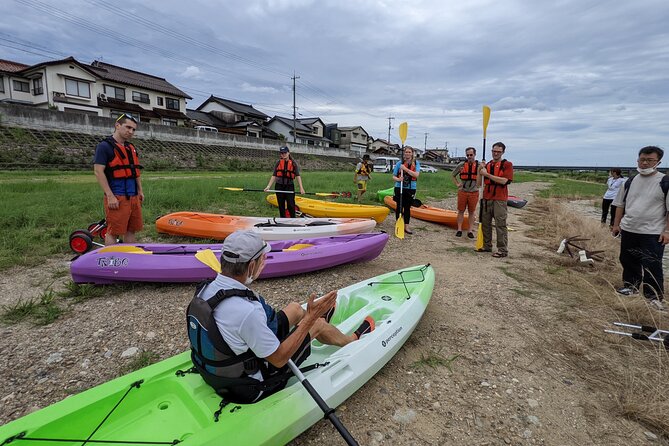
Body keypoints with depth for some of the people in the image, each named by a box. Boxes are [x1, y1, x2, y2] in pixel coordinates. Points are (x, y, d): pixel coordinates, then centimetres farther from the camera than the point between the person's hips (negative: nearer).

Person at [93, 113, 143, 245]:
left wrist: (140, 190, 17)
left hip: (134, 197, 8)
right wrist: (110, 196, -18)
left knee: (131, 230, 12)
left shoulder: (131, 148, 17)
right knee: (113, 232, -3)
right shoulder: (105, 146, -7)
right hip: (116, 198, -8)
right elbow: (98, 171, -13)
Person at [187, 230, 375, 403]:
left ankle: (316, 317, 53)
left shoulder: (205, 289, -12)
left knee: (295, 307, 17)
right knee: (318, 324, 8)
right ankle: (353, 339, 40)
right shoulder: (247, 311, -38)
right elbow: (279, 358, -26)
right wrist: (310, 318, -20)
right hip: (251, 388, -7)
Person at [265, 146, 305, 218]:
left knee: (291, 205, -6)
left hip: (289, 186, -2)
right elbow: (274, 176, 4)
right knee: (281, 205, 9)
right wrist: (268, 186, -6)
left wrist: (301, 188, -16)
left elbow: (297, 176, -6)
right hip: (279, 186, 2)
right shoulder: (278, 163, 5)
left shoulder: (293, 163, 0)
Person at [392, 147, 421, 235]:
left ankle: (406, 226, 14)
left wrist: (405, 169, -20)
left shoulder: (416, 163, 3)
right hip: (399, 188, -1)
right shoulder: (399, 163, 1)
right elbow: (394, 176, 2)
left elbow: (416, 175, -13)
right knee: (399, 206, 5)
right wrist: (398, 179, -20)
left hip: (411, 189, 1)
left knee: (407, 207, 7)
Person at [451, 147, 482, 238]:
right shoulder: (461, 165, 1)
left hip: (474, 193, 0)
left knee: (472, 212, 6)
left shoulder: (479, 166, -1)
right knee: (461, 211, 5)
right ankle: (459, 229, 14)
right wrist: (457, 184, 5)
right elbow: (453, 175, 16)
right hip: (462, 192, 1)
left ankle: (470, 230, 14)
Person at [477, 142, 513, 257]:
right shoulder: (488, 164, 15)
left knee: (500, 225, -4)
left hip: (499, 199, -6)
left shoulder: (507, 164, -2)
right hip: (487, 198, 6)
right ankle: (487, 246, 24)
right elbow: (480, 182, 16)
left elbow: (504, 180, -16)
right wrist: (480, 171, -1)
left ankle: (503, 250, 2)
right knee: (485, 223, 12)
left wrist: (487, 174, -15)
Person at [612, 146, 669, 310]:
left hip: (653, 233, -5)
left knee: (652, 266, -2)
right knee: (628, 261, 16)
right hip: (628, 230, 5)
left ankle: (655, 297, 11)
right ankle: (631, 286, 35)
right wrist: (616, 224, 10)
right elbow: (620, 205, 12)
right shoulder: (630, 182, 6)